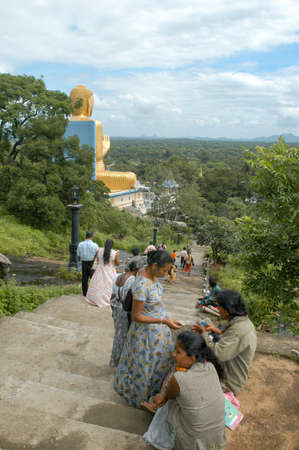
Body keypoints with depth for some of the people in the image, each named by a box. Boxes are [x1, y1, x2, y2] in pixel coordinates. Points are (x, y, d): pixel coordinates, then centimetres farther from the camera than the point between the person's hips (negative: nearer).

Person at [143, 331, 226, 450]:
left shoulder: (178, 379, -32)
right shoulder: (211, 367, -16)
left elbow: (169, 394, -8)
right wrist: (164, 395, -2)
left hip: (196, 439, -4)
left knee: (168, 405, 22)